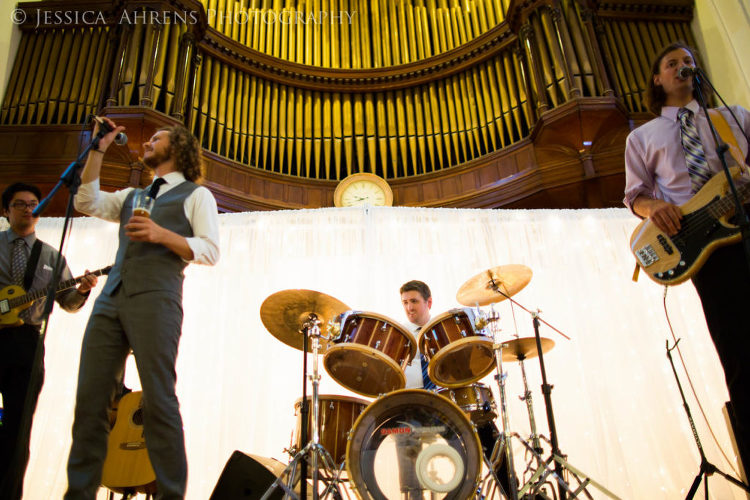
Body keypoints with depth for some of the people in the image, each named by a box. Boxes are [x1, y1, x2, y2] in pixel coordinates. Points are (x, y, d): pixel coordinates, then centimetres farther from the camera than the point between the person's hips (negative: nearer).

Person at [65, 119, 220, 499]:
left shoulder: (196, 195, 12)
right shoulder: (132, 196, 30)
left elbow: (209, 251, 0)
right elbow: (87, 203, 15)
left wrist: (161, 234, -14)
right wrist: (98, 150, 15)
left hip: (155, 297, -6)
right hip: (111, 297, 6)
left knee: (158, 400, -10)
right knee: (89, 399, 1)